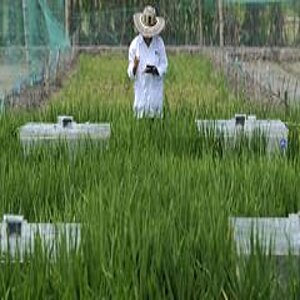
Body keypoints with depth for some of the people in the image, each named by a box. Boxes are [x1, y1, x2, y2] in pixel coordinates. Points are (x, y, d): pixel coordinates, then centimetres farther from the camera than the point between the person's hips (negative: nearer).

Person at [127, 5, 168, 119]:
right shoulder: (135, 43, -5)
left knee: (156, 115, 2)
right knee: (141, 114, -1)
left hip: (156, 87, 1)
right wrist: (134, 66, -25)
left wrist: (155, 70, -19)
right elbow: (130, 71, -2)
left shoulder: (159, 42, -2)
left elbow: (164, 64, 2)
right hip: (141, 87, -1)